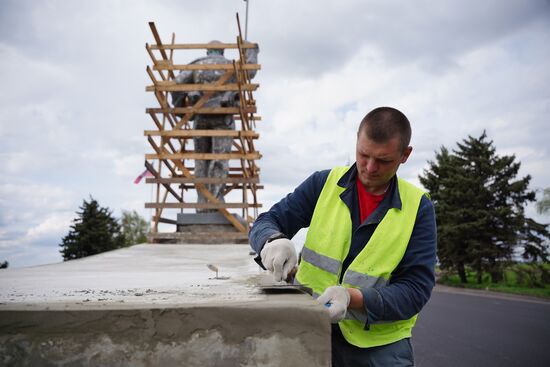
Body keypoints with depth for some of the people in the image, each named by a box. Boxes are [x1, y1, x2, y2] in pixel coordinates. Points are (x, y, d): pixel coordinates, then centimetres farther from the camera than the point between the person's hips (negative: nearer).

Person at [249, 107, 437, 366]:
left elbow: (416, 288, -11)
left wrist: (353, 298, -26)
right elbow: (265, 223, -1)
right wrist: (275, 240, -25)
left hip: (380, 346, 0)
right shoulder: (324, 184, -3)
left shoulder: (418, 207, -5)